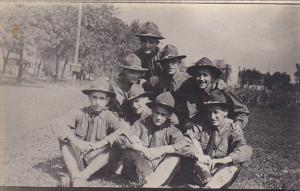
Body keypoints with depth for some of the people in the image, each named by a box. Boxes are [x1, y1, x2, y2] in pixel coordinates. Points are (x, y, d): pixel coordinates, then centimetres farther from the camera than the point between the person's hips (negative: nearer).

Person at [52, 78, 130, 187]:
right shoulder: (80, 114, -3)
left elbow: (125, 127, -25)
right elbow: (57, 124, -15)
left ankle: (82, 177, -33)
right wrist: (74, 140, -32)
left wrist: (103, 142, -35)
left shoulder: (108, 116, -6)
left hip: (96, 160, -1)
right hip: (77, 158, 1)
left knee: (115, 149, -26)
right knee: (64, 137, -19)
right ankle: (75, 178, -33)